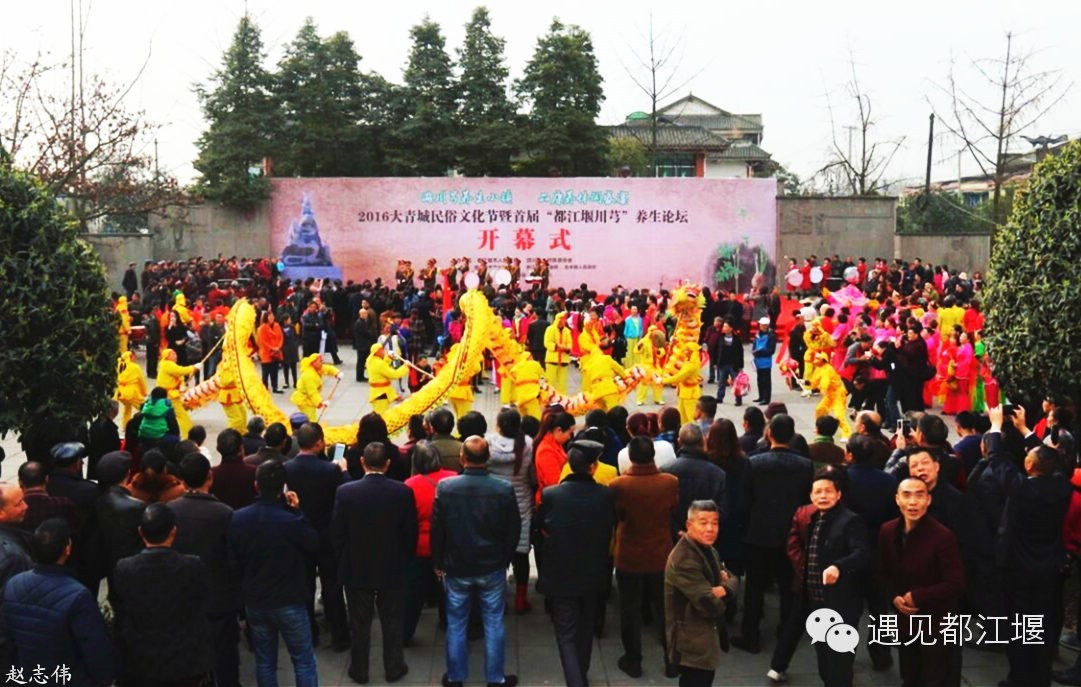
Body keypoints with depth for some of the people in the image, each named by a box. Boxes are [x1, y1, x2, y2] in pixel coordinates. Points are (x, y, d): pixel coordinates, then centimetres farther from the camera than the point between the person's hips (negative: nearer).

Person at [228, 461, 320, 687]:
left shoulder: (237, 519, -10)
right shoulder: (293, 521, -25)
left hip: (254, 602, 4)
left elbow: (233, 561, 0)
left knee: (264, 661, 18)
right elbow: (314, 546, -6)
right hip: (290, 602, -4)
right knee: (304, 661, 10)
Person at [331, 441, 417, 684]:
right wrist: (404, 560, 10)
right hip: (392, 569, 0)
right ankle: (394, 669, 27)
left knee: (360, 624, 15)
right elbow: (411, 533, -6)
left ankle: (359, 670, 28)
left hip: (356, 569, 0)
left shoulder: (345, 491, -16)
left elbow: (336, 533, -8)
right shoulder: (403, 492, -14)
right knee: (392, 622, 16)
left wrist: (344, 559, 9)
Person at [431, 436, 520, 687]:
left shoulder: (445, 488, -14)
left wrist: (438, 562, 8)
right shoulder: (504, 490, -14)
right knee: (493, 624, 11)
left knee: (456, 624, 14)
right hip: (492, 568, 0)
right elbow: (513, 531, -4)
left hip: (456, 568, 1)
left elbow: (436, 529, -5)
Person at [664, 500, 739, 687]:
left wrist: (723, 590, -14)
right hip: (692, 641, -10)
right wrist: (718, 597, -7)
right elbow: (710, 605, -28)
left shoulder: (709, 550, 9)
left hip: (708, 635, 10)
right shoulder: (684, 559, -25)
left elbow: (731, 579, 8)